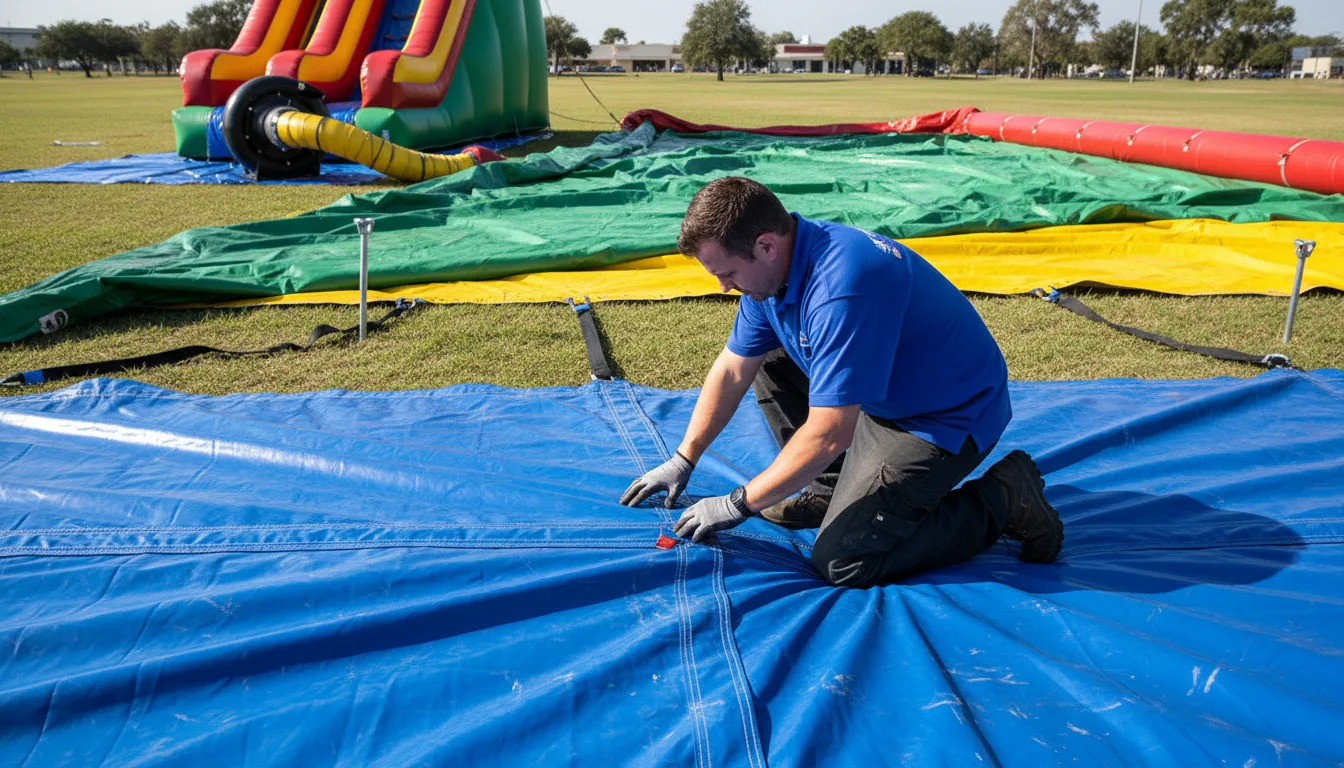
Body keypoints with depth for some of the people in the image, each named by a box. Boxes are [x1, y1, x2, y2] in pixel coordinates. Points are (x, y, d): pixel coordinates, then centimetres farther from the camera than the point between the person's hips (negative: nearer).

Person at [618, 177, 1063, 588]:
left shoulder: (841, 288, -33)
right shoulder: (773, 266, -4)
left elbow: (829, 435, -32)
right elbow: (732, 370, 7)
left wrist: (738, 504, -22)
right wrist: (684, 459, 7)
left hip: (950, 415, -9)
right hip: (884, 395, 9)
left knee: (841, 562, -15)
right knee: (768, 365, 10)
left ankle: (1003, 501, -2)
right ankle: (831, 491, 13)